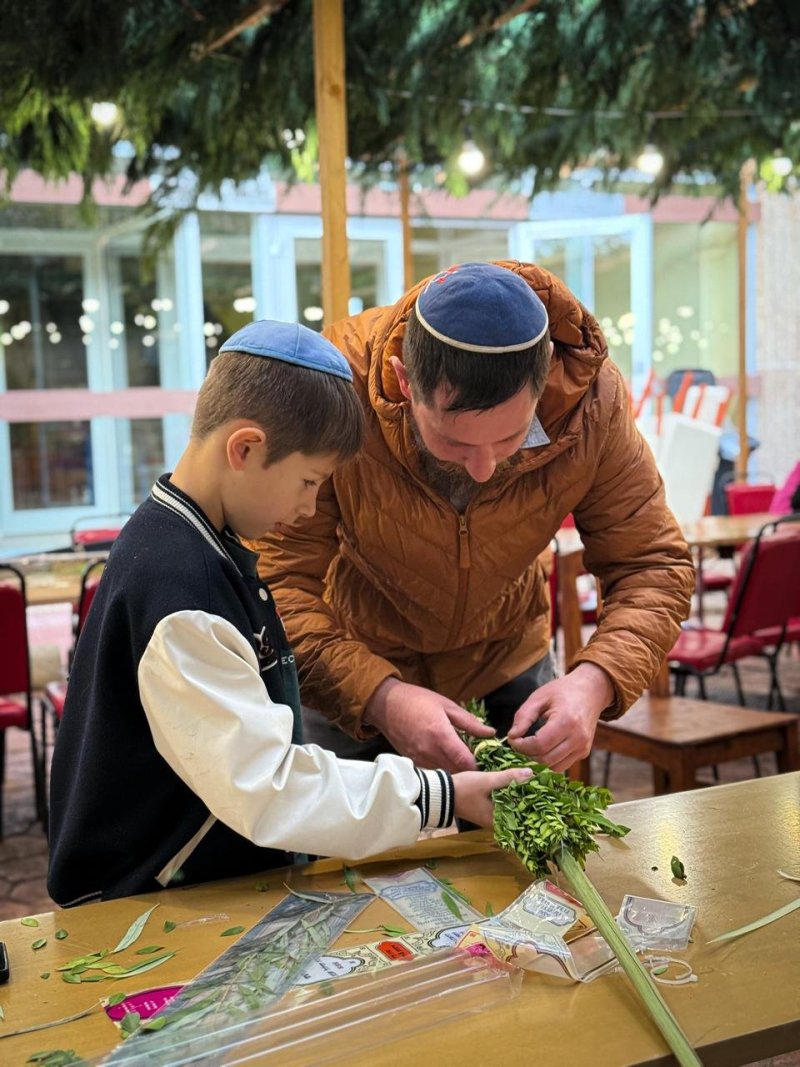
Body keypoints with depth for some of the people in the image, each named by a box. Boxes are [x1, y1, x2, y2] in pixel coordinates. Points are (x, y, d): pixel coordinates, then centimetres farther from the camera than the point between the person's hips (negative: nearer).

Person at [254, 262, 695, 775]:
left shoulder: (591, 397, -26)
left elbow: (654, 565, -19)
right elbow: (278, 584, -31)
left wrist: (595, 681, -38)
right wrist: (380, 696, -46)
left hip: (508, 657, 2)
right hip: (349, 673, -2)